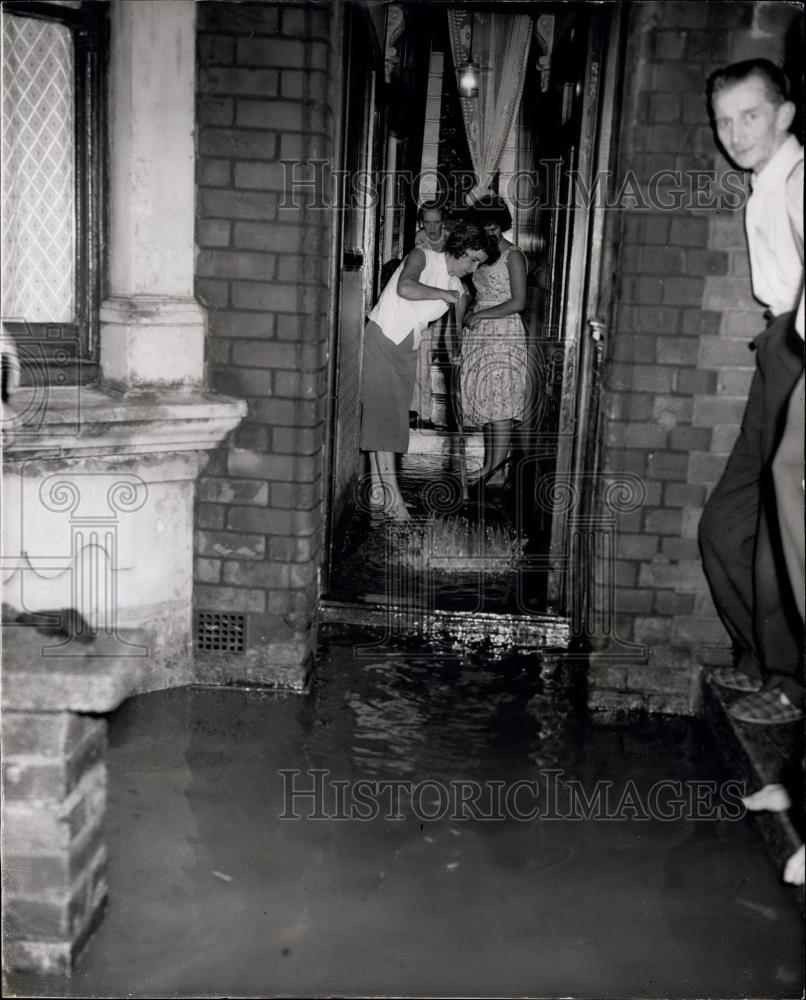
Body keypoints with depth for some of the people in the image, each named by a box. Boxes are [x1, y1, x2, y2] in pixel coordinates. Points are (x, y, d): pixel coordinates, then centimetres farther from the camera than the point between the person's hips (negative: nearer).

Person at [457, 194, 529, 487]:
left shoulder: (513, 256, -9)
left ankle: (498, 472, -7)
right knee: (485, 401, 9)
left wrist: (479, 316, -15)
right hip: (479, 333, 8)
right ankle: (489, 465, 15)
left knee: (500, 403, -9)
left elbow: (518, 302, -14)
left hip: (503, 334, -8)